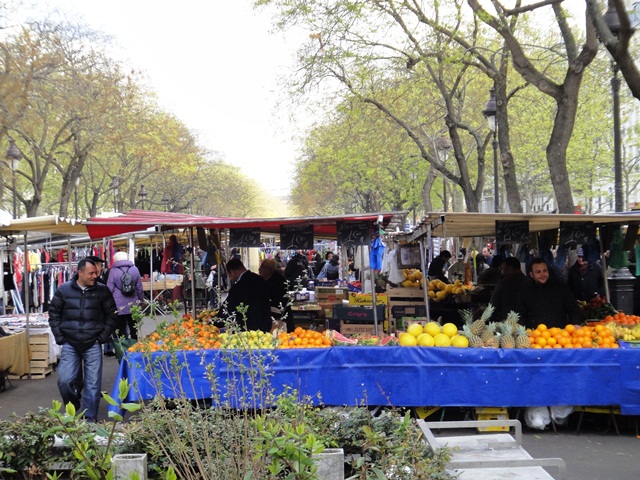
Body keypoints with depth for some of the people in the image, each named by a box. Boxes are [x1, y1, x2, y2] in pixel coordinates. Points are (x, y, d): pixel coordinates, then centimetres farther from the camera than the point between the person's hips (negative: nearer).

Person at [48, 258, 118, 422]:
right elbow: (54, 314, 8)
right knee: (65, 380, -3)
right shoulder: (63, 290, 2)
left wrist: (102, 337, -1)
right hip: (70, 345, 0)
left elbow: (112, 315, 7)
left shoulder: (102, 291, 1)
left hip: (93, 345, 0)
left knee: (93, 383, -1)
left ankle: (90, 418, 12)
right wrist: (60, 338, 1)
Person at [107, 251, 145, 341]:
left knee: (121, 327, 2)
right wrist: (141, 300, 19)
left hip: (119, 304, -3)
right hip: (132, 304, 3)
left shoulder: (113, 271, -7)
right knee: (133, 326, 14)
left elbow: (110, 289, -5)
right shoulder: (135, 269, 1)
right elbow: (139, 287, 6)